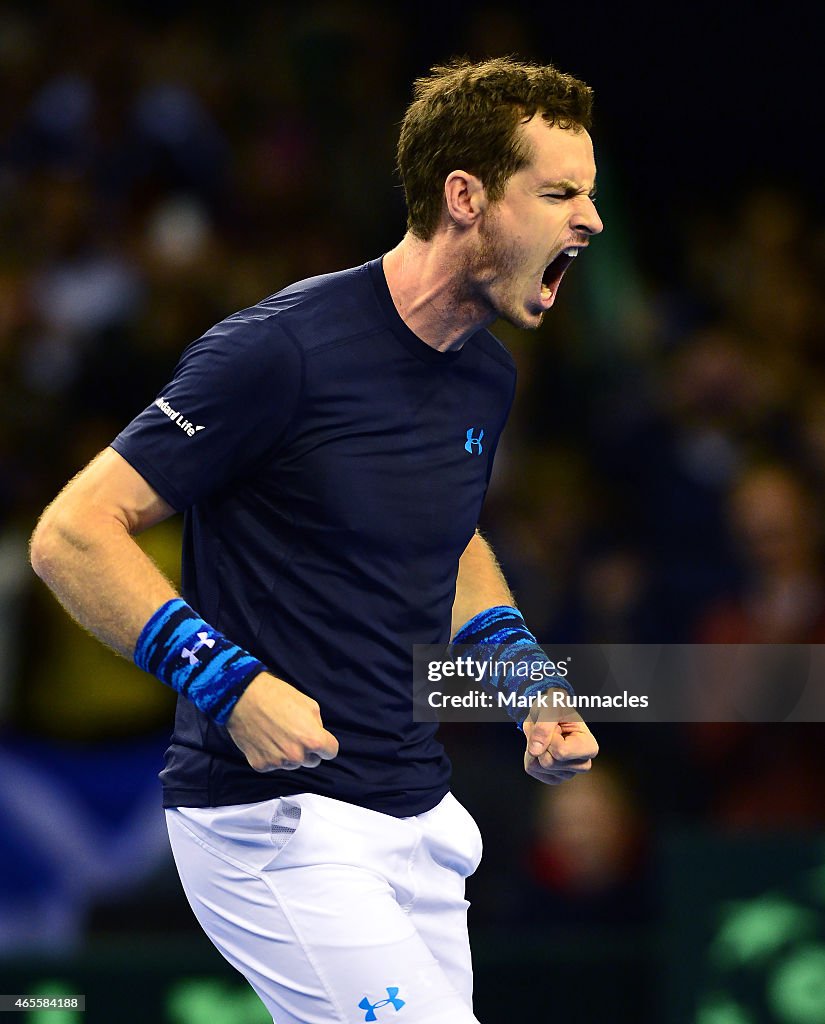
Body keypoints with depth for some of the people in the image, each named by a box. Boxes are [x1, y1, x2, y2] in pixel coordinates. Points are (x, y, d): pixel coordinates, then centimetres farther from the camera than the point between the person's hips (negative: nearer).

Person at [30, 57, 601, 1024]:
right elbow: (71, 536, -15)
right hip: (275, 822, -8)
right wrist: (230, 684, -23)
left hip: (417, 817, 8)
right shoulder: (280, 351, -17)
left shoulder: (487, 376, 9)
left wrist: (529, 684, 14)